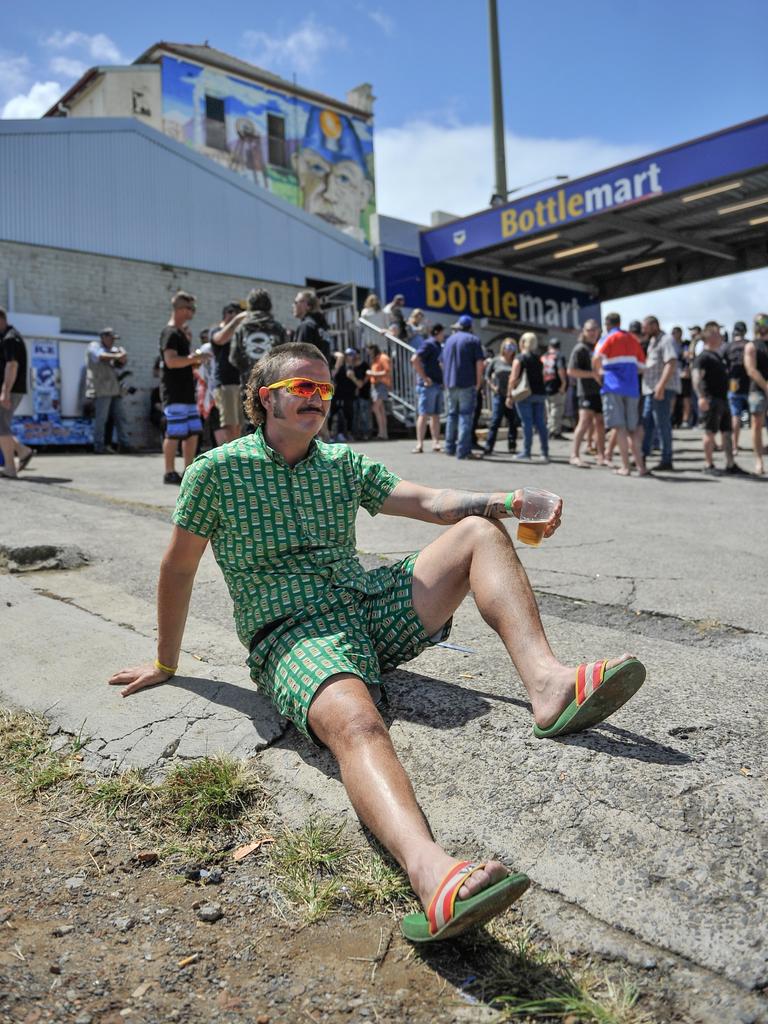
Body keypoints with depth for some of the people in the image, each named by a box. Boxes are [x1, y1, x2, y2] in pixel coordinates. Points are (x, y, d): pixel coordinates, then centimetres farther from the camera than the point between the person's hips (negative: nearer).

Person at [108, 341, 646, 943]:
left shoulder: (344, 463, 15)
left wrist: (500, 502, -15)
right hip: (293, 636, -6)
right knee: (355, 721, -39)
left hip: (371, 607, 6)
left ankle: (548, 682, -27)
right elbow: (179, 569, 8)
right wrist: (166, 664, 14)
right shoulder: (218, 470, 1)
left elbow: (428, 501, 3)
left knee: (481, 533, -8)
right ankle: (432, 875, -65)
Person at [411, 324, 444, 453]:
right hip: (428, 385, -9)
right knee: (424, 414, -8)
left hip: (438, 385, 9)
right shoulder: (428, 344, -8)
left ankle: (436, 443, 12)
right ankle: (420, 444, -8)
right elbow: (414, 359, -21)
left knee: (436, 415, 9)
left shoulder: (438, 346, 19)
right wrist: (424, 378, -20)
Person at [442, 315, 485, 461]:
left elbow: (443, 363, 20)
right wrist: (478, 382, -2)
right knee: (465, 415, -5)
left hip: (450, 383, 6)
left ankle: (450, 447, 19)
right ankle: (463, 450, -9)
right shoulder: (473, 340, -2)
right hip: (467, 383, -6)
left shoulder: (449, 340, 16)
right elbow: (480, 363, -9)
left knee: (452, 414, 15)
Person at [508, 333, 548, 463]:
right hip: (540, 394, 5)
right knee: (540, 423, 5)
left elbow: (513, 379, -10)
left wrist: (509, 395, -6)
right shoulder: (538, 359, 14)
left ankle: (526, 453, -3)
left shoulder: (519, 358, -4)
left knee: (527, 423, -5)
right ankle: (545, 453, 6)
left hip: (525, 395, -5)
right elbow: (541, 377, 16)